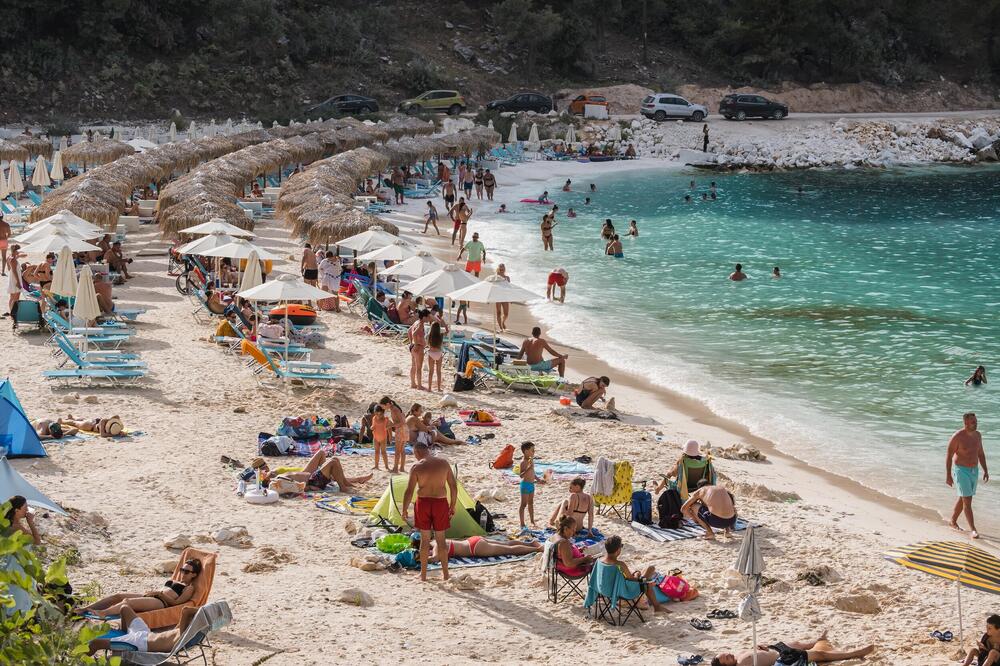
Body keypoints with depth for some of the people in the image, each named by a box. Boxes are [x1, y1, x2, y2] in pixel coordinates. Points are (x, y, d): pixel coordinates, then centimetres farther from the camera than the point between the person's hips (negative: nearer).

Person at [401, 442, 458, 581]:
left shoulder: (417, 467, -9)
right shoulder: (443, 463, -1)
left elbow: (409, 491, -10)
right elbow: (453, 486, 2)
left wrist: (404, 510, 1)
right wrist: (452, 506, 12)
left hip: (423, 502, -2)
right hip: (440, 502, 2)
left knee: (424, 539, 9)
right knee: (441, 539, 12)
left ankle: (423, 574, 14)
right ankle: (445, 573, 18)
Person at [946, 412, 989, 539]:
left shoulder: (977, 435, 2)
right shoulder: (957, 437, -18)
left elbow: (980, 453, 13)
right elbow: (949, 456, -14)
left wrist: (985, 471, 9)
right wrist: (948, 475, -16)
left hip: (974, 471, 7)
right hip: (961, 471, -7)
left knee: (963, 499, 18)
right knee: (967, 501, -12)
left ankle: (953, 521, 37)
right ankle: (973, 530, -13)